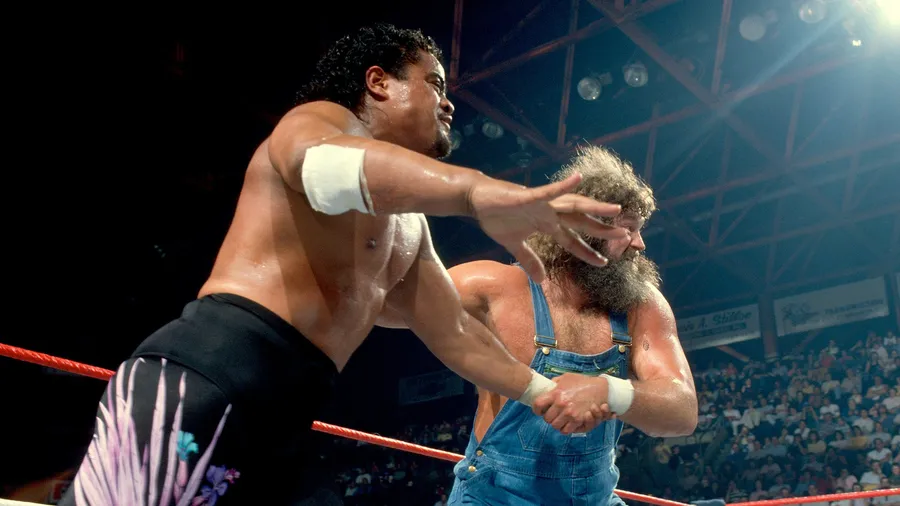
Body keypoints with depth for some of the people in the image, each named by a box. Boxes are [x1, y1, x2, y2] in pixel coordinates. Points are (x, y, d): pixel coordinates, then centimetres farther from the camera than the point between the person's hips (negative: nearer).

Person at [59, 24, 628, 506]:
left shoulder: (408, 222, 30)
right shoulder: (322, 119, 2)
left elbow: (454, 333, 35)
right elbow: (327, 167, -25)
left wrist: (546, 391, 31)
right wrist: (477, 191, -42)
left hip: (284, 421, 9)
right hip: (204, 381, -9)